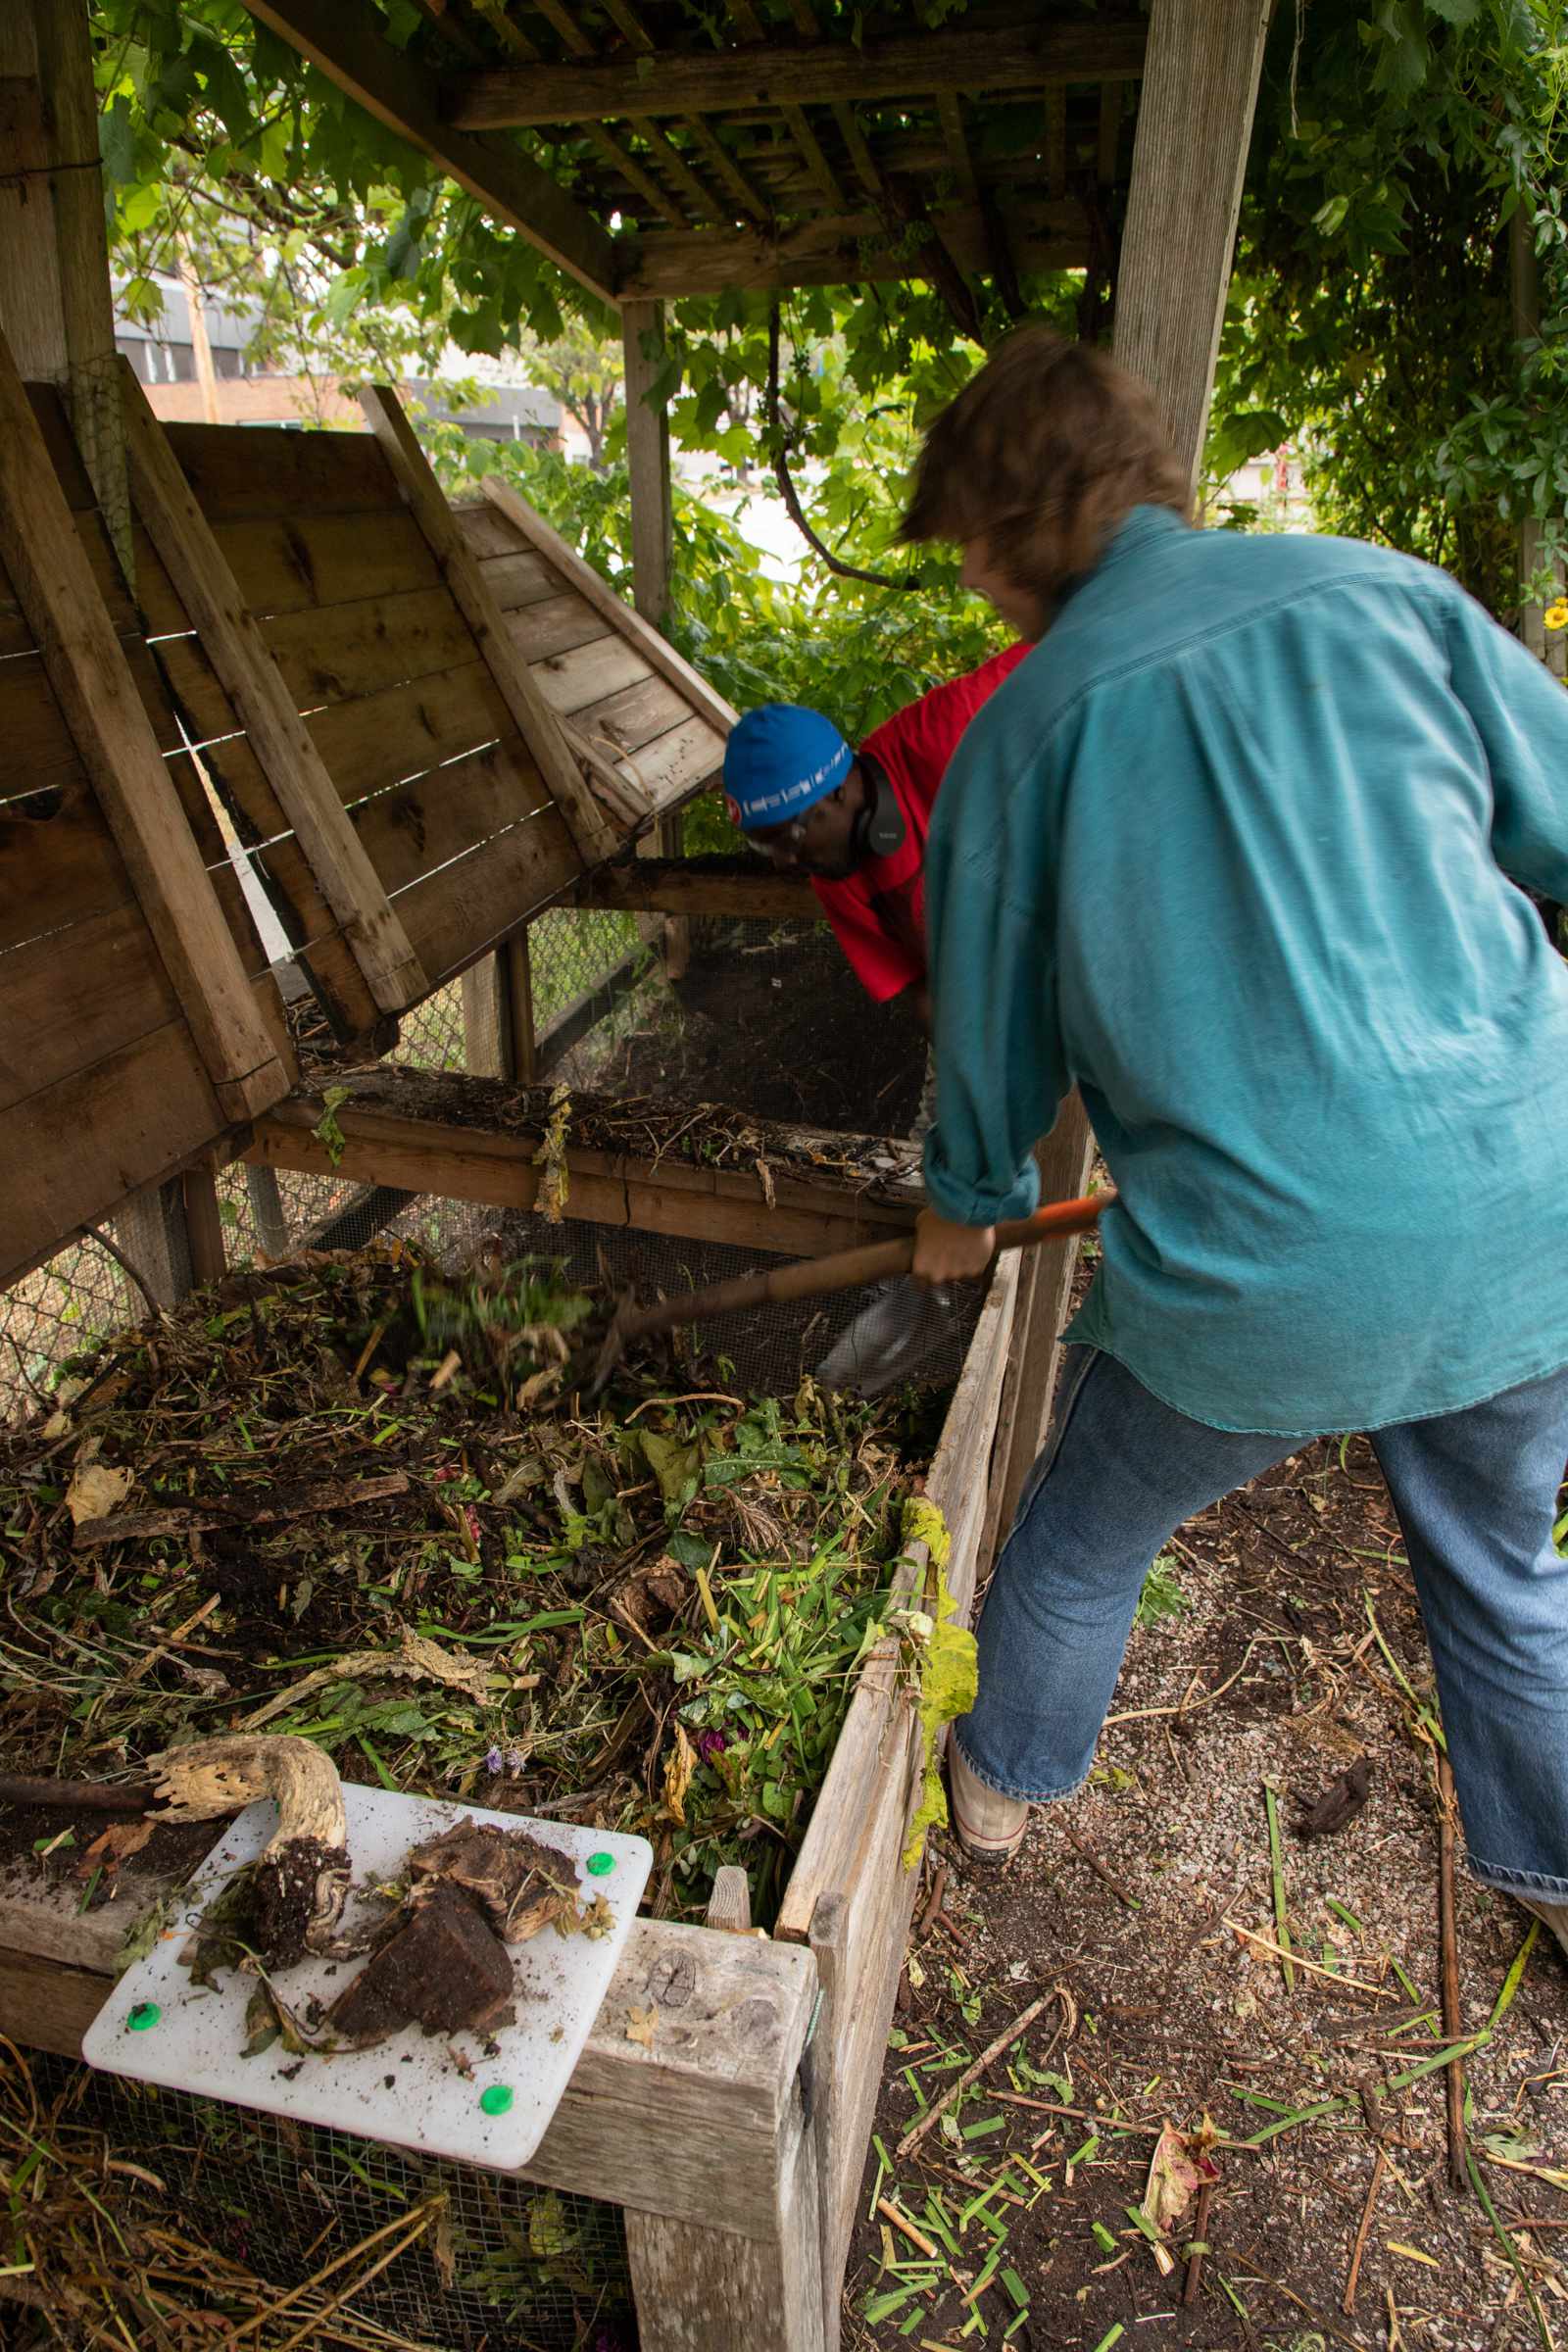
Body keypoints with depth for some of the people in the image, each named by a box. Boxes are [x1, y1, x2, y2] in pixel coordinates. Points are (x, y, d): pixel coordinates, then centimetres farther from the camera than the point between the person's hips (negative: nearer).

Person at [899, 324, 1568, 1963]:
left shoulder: (1027, 722, -2)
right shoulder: (1384, 590, 2)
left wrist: (967, 1206, 26)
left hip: (1262, 1267, -3)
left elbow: (995, 1012, 8)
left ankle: (1007, 1781, 50)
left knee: (1084, 1536, 25)